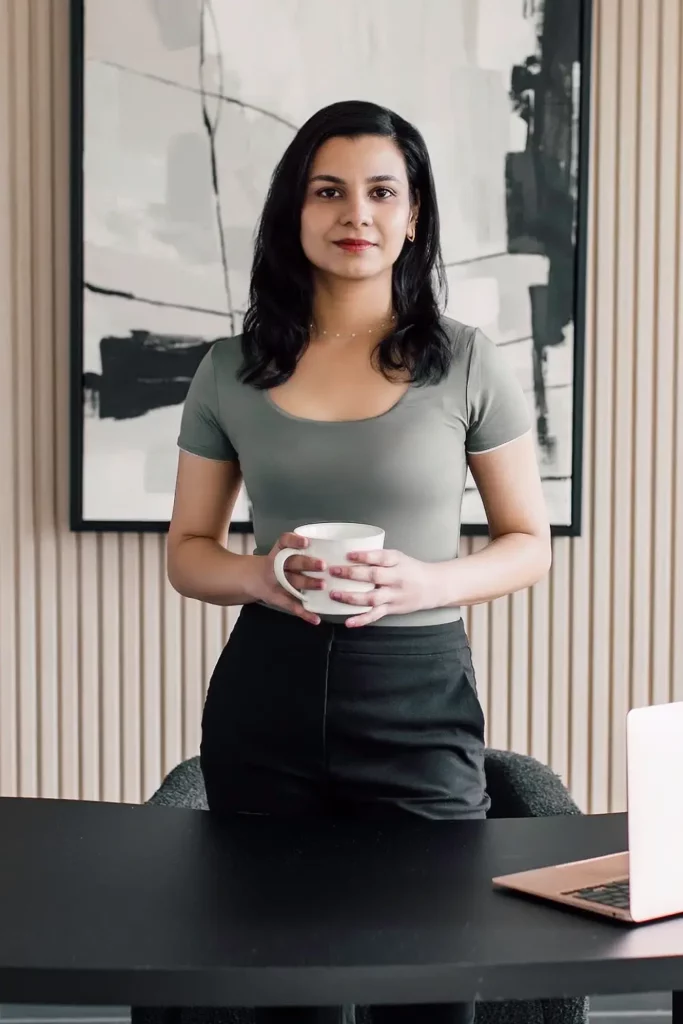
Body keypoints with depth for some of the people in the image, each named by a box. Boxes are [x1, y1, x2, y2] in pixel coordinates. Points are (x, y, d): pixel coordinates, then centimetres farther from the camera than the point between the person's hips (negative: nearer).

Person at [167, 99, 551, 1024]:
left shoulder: (465, 363, 0)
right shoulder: (232, 372, 4)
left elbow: (529, 542, 5)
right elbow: (187, 552, 11)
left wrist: (427, 582, -14)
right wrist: (257, 576, -12)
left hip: (420, 696, -1)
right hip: (265, 701, 2)